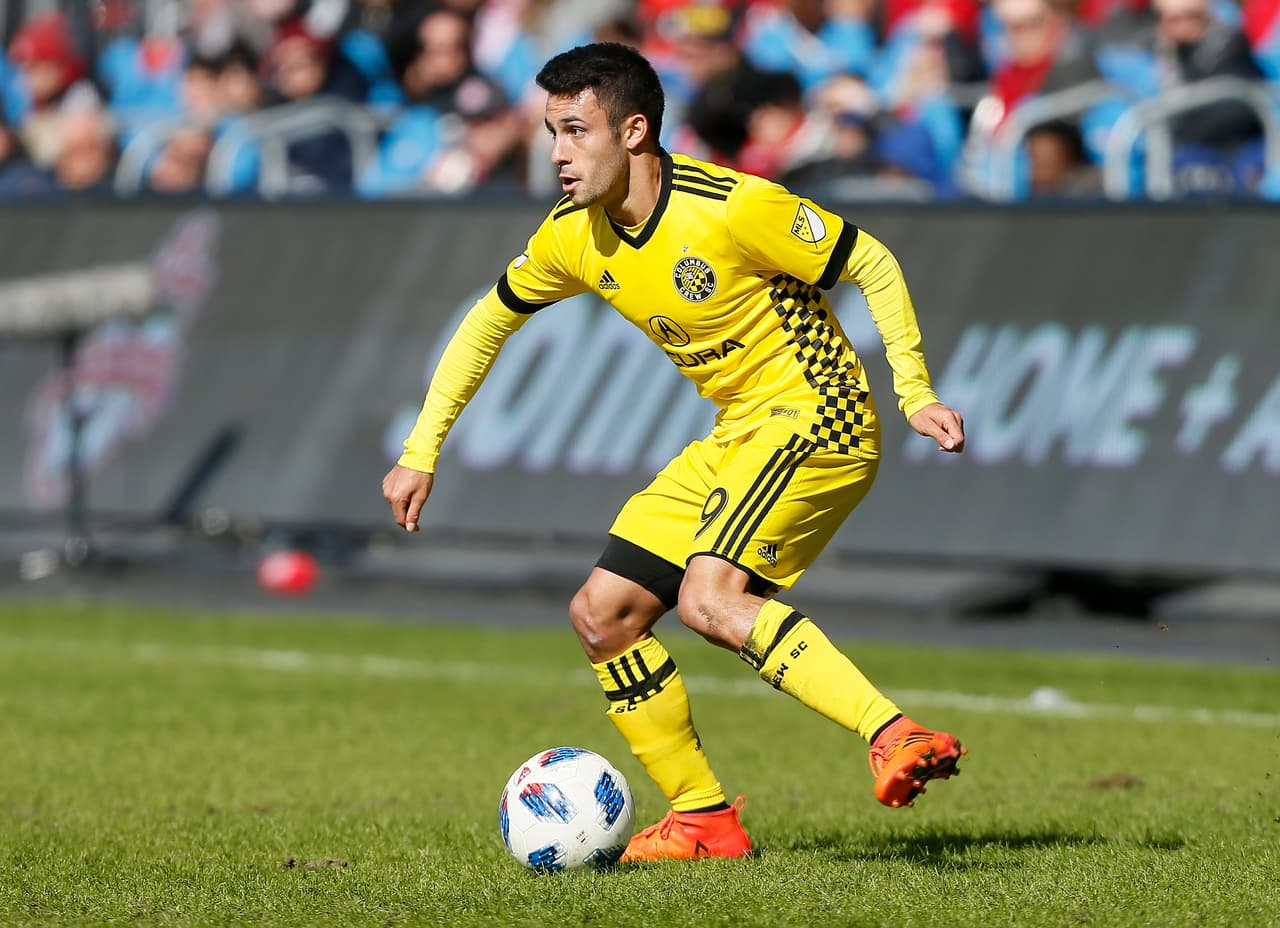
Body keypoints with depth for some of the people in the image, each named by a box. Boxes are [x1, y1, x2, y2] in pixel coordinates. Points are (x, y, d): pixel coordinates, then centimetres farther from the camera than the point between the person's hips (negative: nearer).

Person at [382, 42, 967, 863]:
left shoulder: (729, 208, -21)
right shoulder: (576, 235, 1)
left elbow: (874, 264, -11)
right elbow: (489, 322, 17)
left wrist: (915, 394, -18)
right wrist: (421, 453, 13)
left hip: (816, 416, -8)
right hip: (736, 438, 8)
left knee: (707, 597, -30)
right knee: (602, 615, 4)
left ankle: (897, 737, -38)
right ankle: (704, 819, 14)